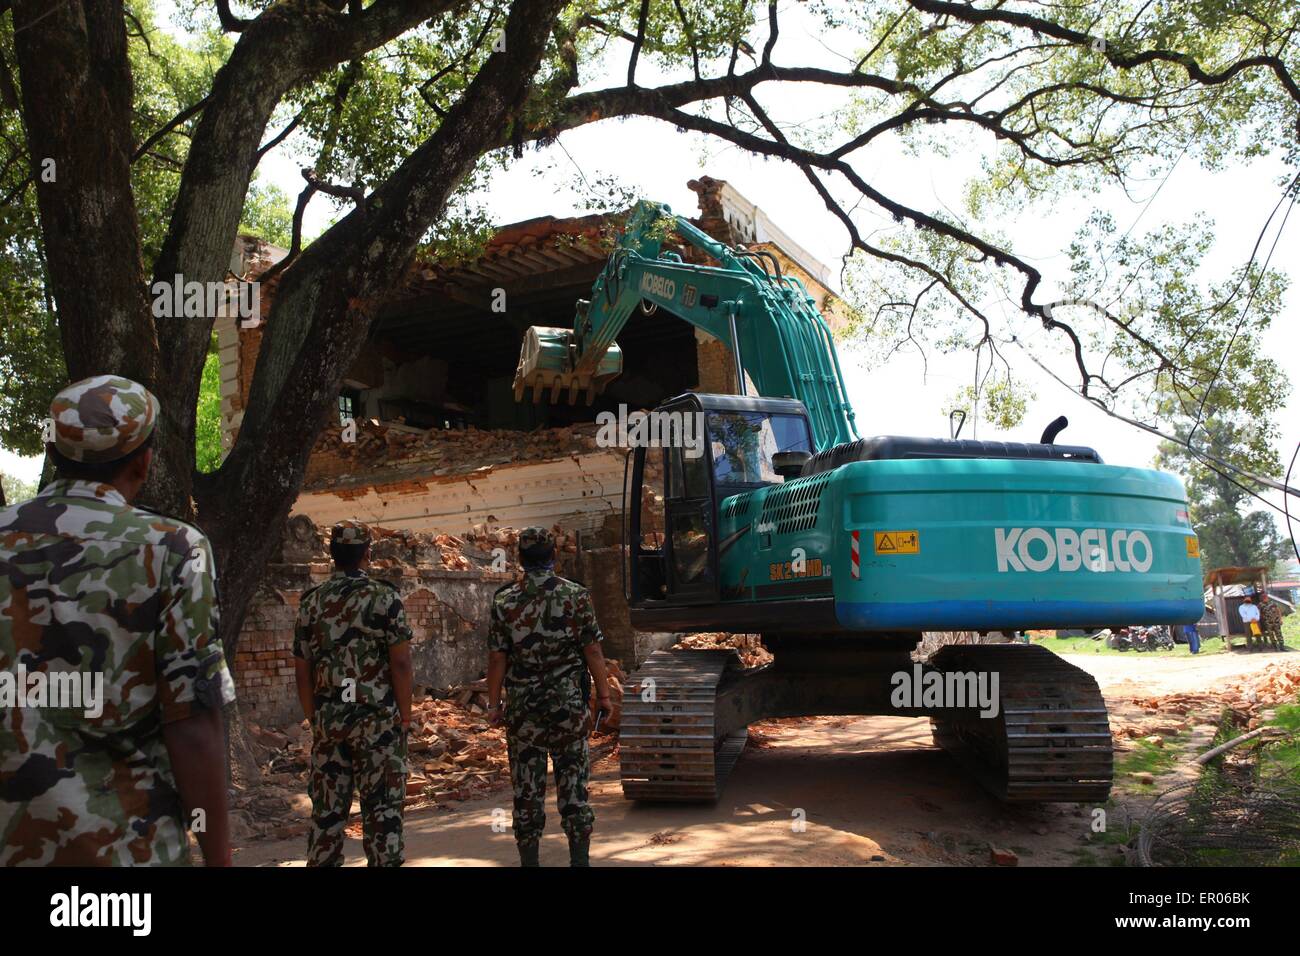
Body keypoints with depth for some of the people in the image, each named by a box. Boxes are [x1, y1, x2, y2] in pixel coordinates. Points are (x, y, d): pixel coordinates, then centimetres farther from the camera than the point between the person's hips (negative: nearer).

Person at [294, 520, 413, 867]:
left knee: (327, 809, 12)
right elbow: (400, 662, -11)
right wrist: (405, 716, -2)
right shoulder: (384, 597, -7)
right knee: (382, 809, 3)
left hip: (327, 721, 4)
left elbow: (302, 669, 8)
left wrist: (314, 719, 17)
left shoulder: (311, 602, 6)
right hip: (377, 720, -4)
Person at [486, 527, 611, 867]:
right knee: (573, 781, 8)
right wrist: (603, 693, 4)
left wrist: (493, 703, 7)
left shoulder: (504, 602, -3)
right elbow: (593, 651, -5)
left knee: (527, 787, 9)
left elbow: (497, 658, -2)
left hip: (522, 708, 1)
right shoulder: (576, 596, -5)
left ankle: (529, 859, 15)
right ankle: (580, 857, 11)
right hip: (569, 704, 0)